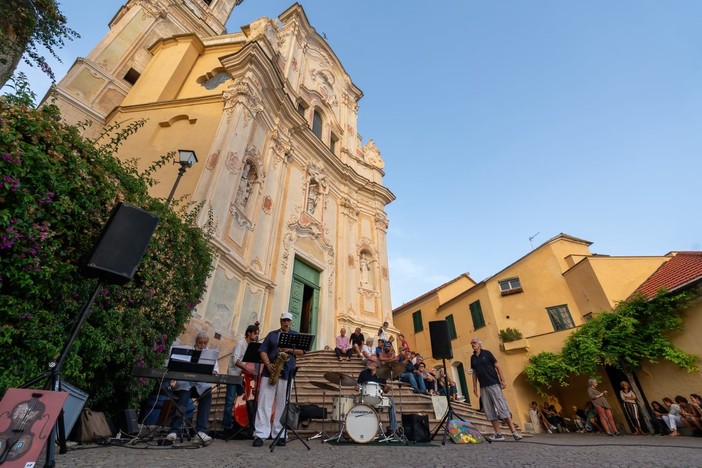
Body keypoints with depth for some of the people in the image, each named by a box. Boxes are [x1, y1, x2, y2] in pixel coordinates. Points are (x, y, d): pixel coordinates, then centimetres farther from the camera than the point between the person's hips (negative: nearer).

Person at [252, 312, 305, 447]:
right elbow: (262, 350, 5)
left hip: (286, 374, 0)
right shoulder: (272, 334, 13)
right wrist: (268, 364, -12)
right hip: (270, 372, 0)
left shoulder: (296, 335, 13)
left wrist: (290, 350, -14)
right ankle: (260, 435, 3)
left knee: (282, 405, 4)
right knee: (264, 403, -2)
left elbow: (302, 351, 4)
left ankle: (279, 435, 12)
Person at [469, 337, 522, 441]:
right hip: (483, 387, 5)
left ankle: (514, 432, -1)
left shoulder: (487, 353, -1)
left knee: (502, 408, -8)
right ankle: (498, 434, 8)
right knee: (489, 411, 3)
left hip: (494, 384, -5)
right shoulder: (472, 358, 10)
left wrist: (502, 380, -9)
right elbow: (474, 373, 13)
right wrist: (475, 387, 8)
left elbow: (497, 366, -1)